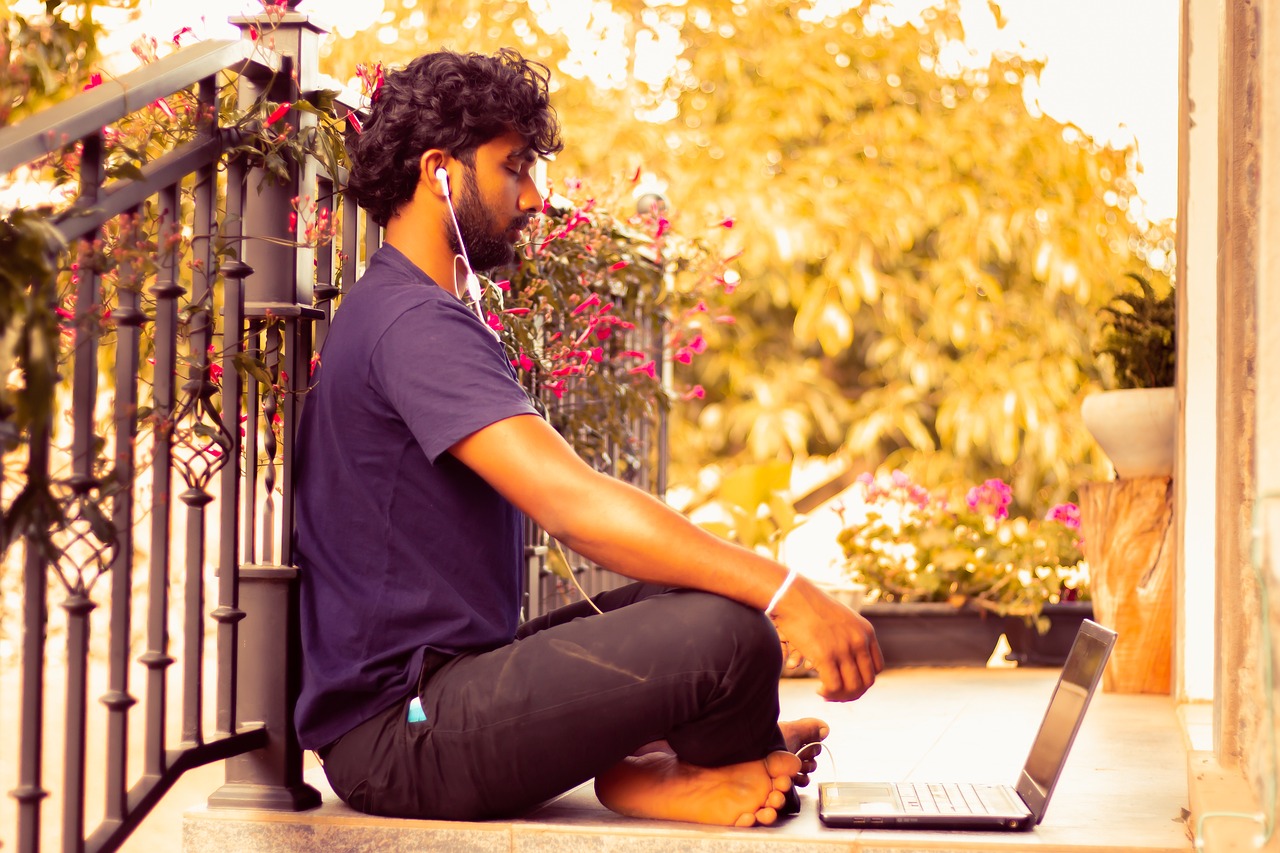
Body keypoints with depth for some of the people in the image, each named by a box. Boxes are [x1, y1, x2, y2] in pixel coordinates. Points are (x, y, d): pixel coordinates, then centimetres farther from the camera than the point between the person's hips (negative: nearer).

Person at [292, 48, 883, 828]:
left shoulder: (420, 316, 20)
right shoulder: (415, 324, -16)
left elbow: (562, 501, 18)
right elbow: (573, 503, -28)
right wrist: (787, 594, -28)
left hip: (444, 681, 11)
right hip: (398, 728, -11)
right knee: (727, 634, -24)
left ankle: (641, 769, -7)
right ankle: (738, 772, 5)